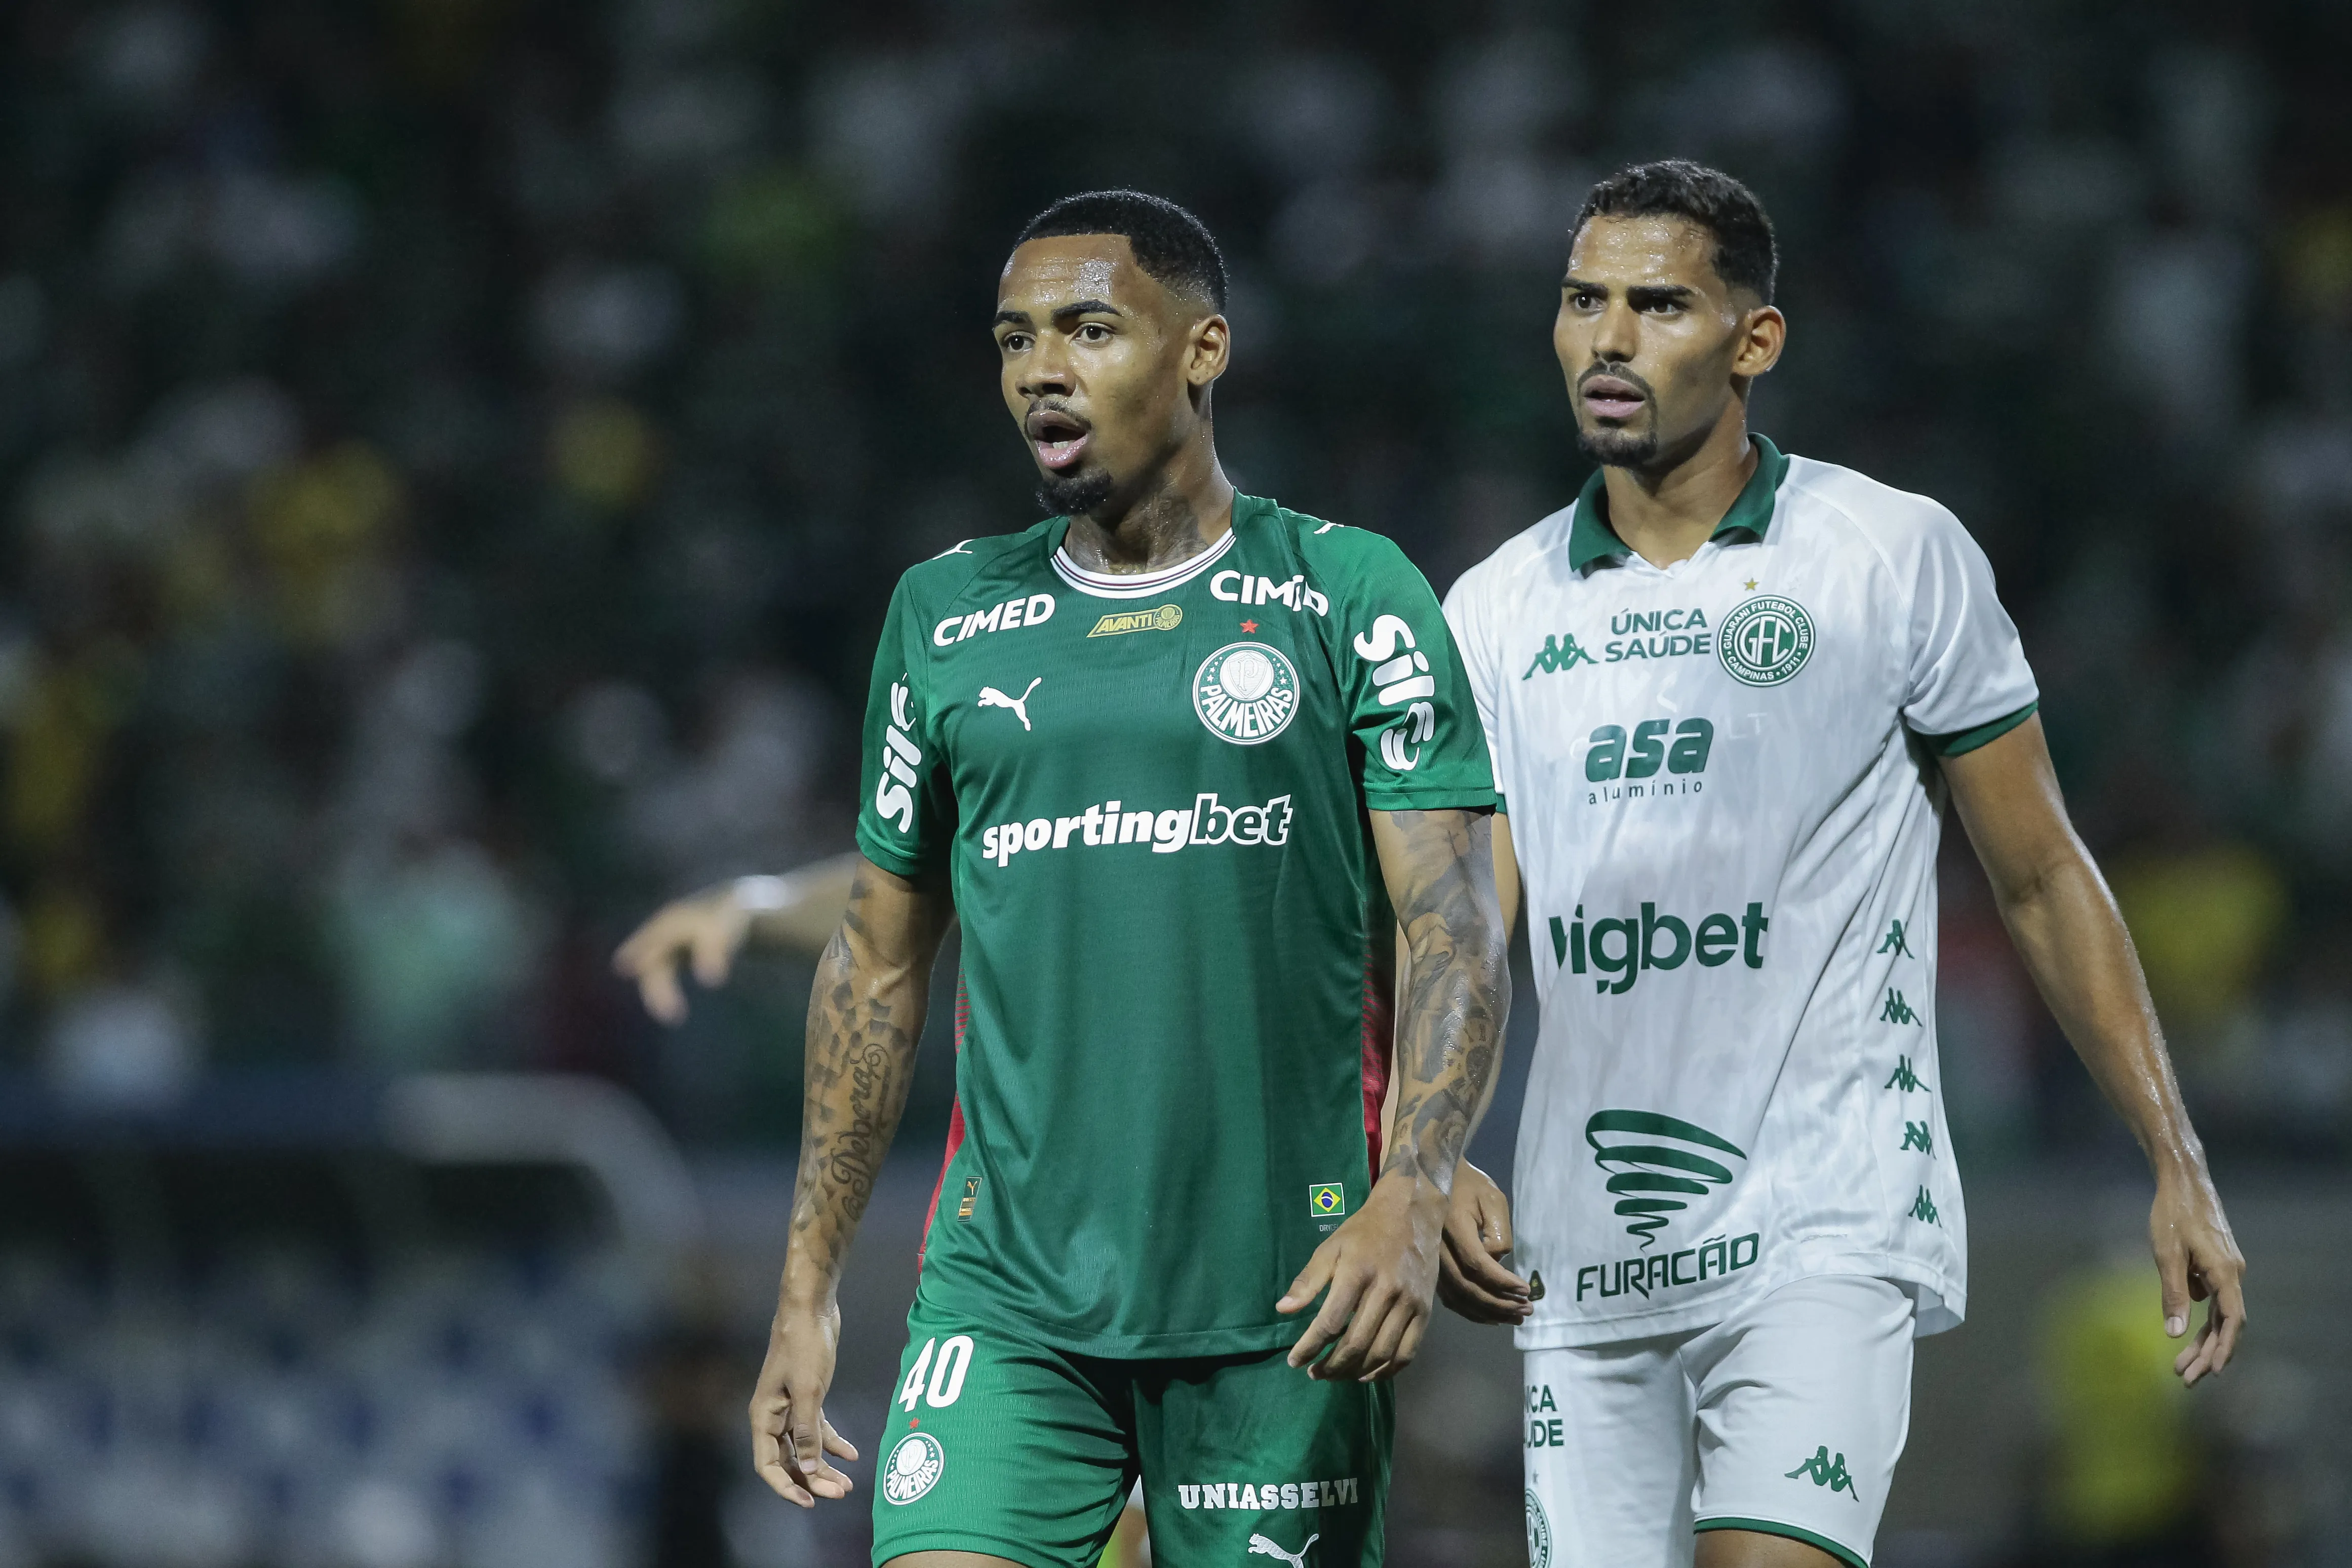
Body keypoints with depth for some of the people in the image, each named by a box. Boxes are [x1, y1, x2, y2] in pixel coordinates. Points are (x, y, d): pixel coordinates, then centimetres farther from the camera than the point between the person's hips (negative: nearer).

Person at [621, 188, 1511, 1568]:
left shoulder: (1349, 598, 1)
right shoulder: (947, 618, 11)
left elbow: (1454, 928, -4)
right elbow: (880, 960, 17)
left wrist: (1411, 1198, -21)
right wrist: (810, 1285, 12)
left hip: (1280, 1306, -2)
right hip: (1008, 1298, 2)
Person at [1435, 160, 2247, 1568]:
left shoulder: (1899, 557, 0)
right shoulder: (1498, 611, 9)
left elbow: (2042, 882, 6)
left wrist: (2177, 1165, 2)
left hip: (1827, 1229, -4)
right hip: (1586, 1253, 4)